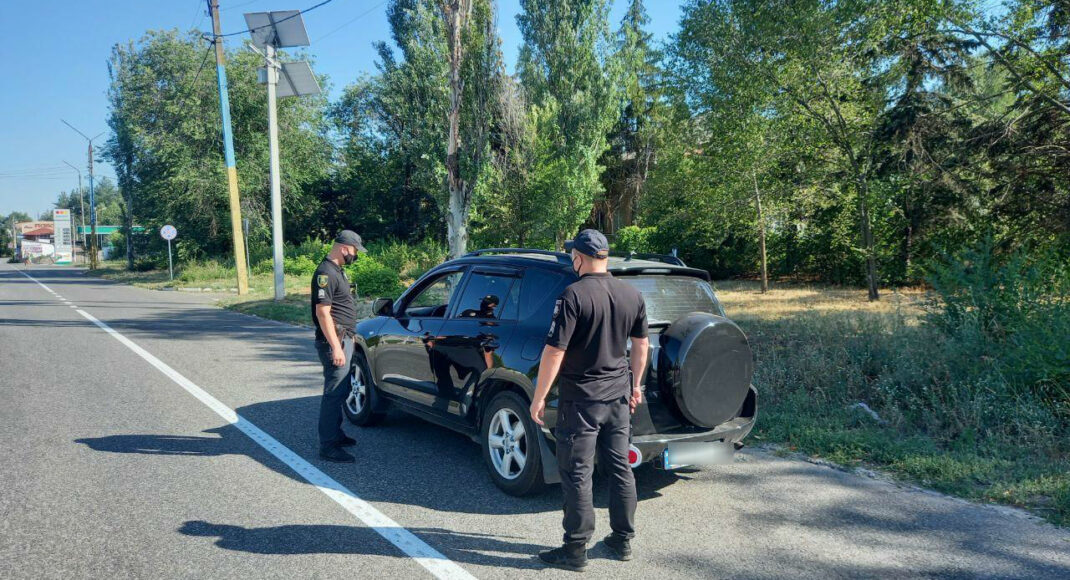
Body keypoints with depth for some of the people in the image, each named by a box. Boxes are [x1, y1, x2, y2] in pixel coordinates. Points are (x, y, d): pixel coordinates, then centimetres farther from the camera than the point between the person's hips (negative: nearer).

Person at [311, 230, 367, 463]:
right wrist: (336, 347, -23)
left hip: (344, 339, 10)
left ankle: (336, 434, 29)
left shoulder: (337, 270, 16)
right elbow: (323, 313, -20)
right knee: (334, 392, -8)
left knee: (339, 391, 17)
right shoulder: (325, 273, -16)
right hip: (334, 341, -10)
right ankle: (328, 446, -4)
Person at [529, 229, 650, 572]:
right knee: (620, 468, 15)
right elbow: (641, 344, 12)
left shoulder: (574, 295, -18)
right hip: (619, 397, 6)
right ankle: (623, 541, 27)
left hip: (581, 400, -6)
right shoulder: (632, 296, 3)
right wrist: (635, 384, 24)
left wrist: (538, 398, -11)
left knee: (577, 475, 3)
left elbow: (555, 351, -19)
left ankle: (575, 551, 12)